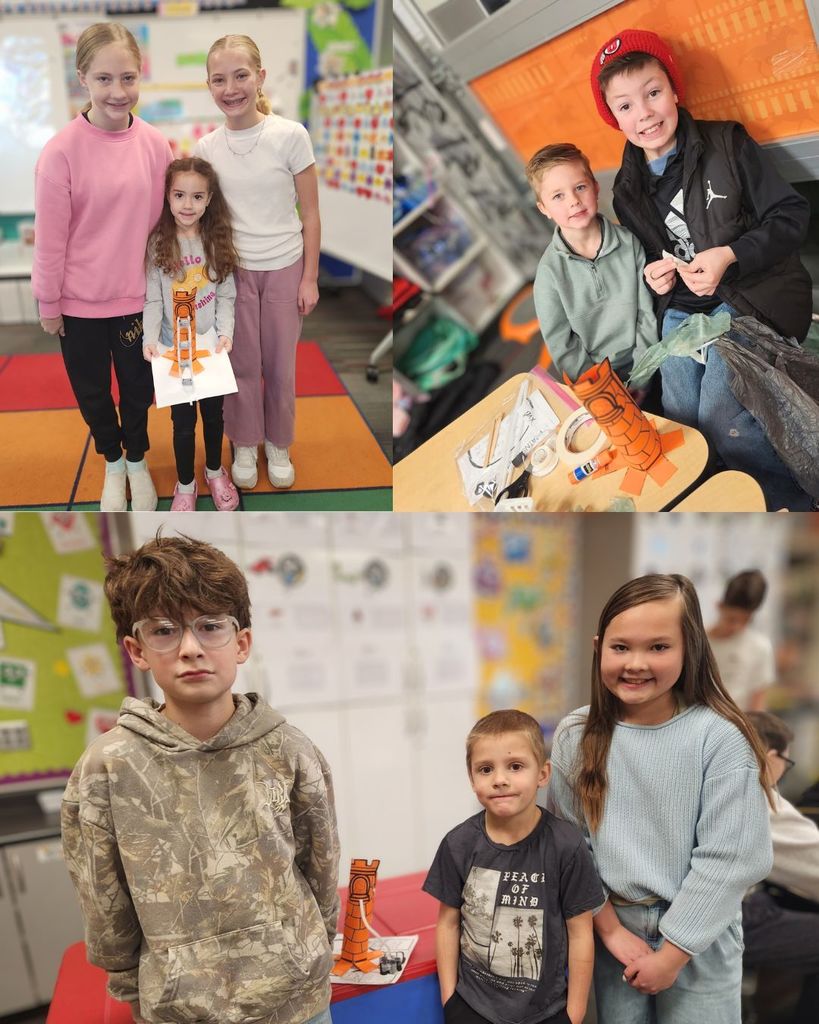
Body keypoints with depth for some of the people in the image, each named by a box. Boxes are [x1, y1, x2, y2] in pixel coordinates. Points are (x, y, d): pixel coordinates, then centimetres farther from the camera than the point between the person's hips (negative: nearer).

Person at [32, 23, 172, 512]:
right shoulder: (62, 151, -16)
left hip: (138, 296, 2)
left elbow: (165, 221, 1)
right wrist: (48, 302, -4)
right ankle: (112, 463, 43)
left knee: (138, 388, 18)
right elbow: (50, 236, -10)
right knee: (92, 391, 17)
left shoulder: (155, 145, -8)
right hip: (80, 302, -1)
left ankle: (138, 461, 43)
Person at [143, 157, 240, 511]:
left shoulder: (218, 241, -4)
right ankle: (185, 484, 28)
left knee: (213, 413, 16)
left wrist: (225, 332, -17)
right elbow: (153, 299, -8)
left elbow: (226, 295, -3)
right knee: (183, 421, 8)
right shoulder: (158, 244, -8)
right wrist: (150, 339, -20)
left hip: (212, 347, 1)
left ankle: (215, 472, 40)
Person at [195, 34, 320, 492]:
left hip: (285, 269, -1)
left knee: (281, 365, 10)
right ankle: (246, 445, 30)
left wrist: (310, 278, -7)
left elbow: (311, 215, -7)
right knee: (243, 363, 11)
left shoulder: (291, 136, -12)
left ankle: (278, 446, 30)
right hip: (234, 270, 2)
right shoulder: (207, 147, -4)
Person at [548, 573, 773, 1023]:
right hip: (610, 928, 3)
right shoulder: (576, 736, -6)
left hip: (698, 940, -2)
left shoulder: (719, 738, -15)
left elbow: (730, 858, -14)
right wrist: (610, 928, -7)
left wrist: (673, 951, -12)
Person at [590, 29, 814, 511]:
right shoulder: (627, 189, 8)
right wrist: (653, 274, -4)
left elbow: (792, 215, -6)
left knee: (722, 421, -24)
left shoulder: (727, 143, -6)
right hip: (681, 307, 6)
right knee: (680, 422, -9)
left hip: (751, 294, -5)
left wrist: (730, 256, -20)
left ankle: (794, 499, 0)